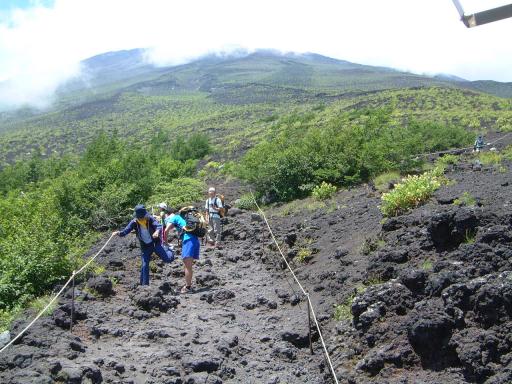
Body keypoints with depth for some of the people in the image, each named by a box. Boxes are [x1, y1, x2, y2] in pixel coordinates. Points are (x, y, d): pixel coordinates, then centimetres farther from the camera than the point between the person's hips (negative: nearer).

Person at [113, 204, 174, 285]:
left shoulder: (150, 219, -17)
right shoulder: (134, 222, -13)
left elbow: (159, 226, -31)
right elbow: (125, 231, -18)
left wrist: (157, 231, -55)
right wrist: (118, 233, -41)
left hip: (155, 243, -2)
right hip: (145, 246, 2)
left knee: (169, 259, -14)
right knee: (145, 265, -2)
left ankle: (168, 249, 21)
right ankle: (144, 285, 13)